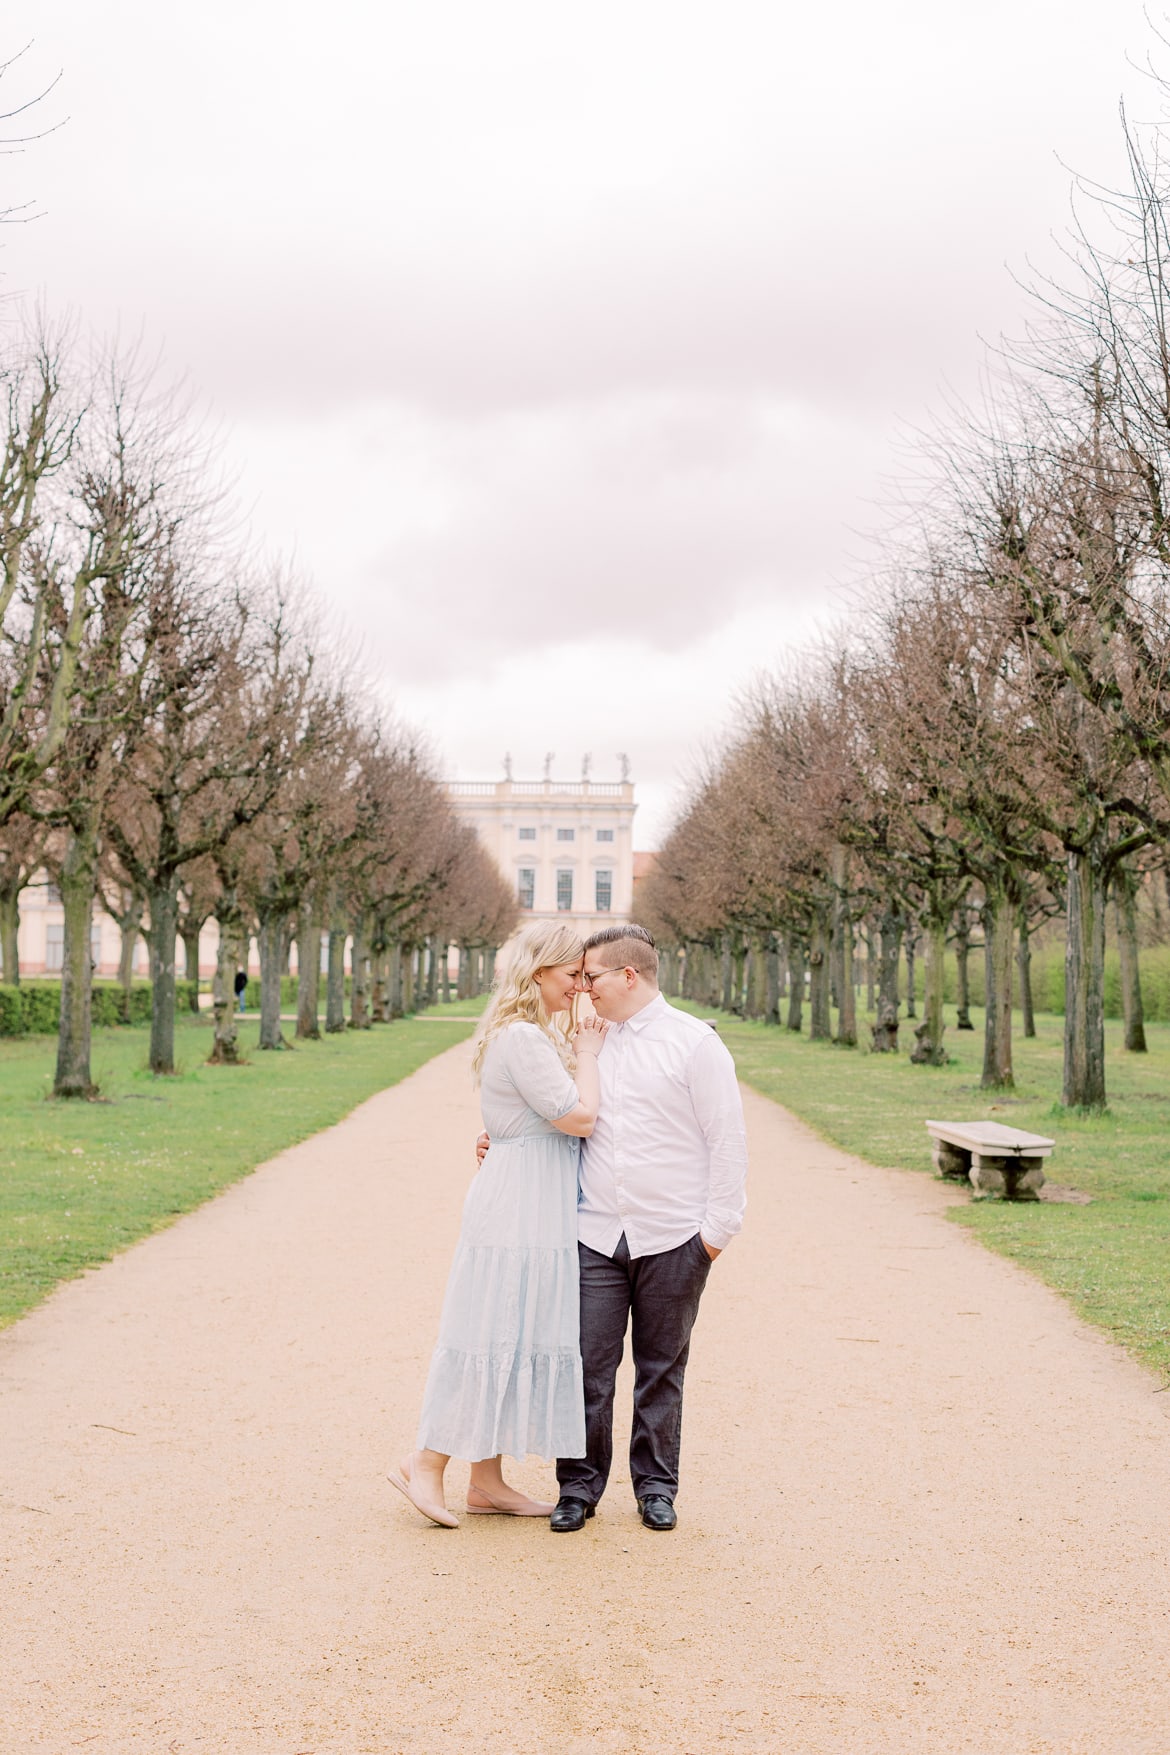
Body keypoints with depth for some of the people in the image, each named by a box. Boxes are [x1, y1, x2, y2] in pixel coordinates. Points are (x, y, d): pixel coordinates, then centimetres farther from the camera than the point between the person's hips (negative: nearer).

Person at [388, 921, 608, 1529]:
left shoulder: (541, 1034, 17)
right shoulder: (523, 1038, -17)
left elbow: (569, 1116, 19)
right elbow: (578, 1117, -19)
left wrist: (581, 1049, 9)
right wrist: (587, 1056, -6)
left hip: (536, 1208, 10)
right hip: (519, 1209, -10)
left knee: (519, 1336, 12)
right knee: (496, 1334, -5)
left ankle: (487, 1480, 18)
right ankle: (425, 1462, 5)